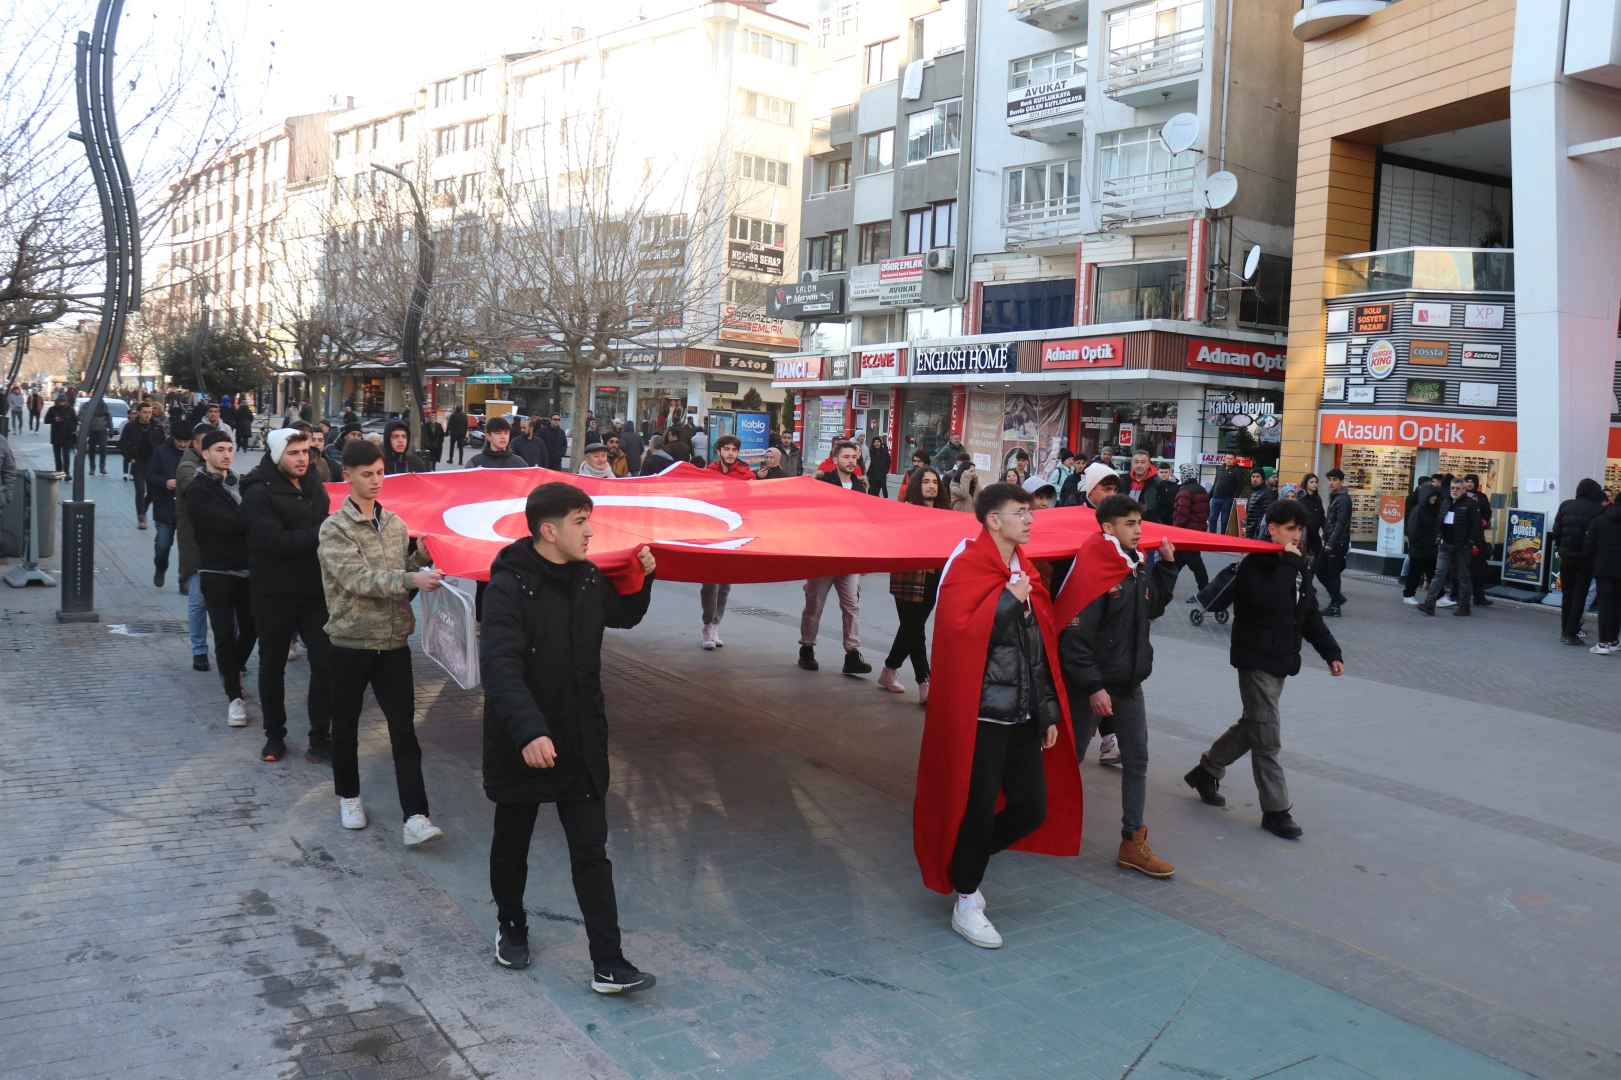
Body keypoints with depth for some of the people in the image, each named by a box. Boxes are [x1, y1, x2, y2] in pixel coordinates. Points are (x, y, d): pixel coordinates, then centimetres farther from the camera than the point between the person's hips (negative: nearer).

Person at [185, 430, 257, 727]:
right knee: (225, 636, -2)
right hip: (217, 572, -5)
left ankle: (234, 668, 41)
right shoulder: (198, 490, -7)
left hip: (247, 569, 5)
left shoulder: (240, 483, 11)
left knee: (250, 627, 12)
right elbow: (227, 523, -21)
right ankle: (235, 696, 6)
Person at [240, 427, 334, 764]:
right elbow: (274, 541, -23)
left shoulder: (315, 487, 9)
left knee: (326, 662, -2)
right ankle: (274, 735, 26)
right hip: (275, 594, -4)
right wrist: (320, 533, -25)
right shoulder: (259, 493, -10)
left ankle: (320, 741, 7)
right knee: (273, 666, 11)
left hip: (315, 590, 4)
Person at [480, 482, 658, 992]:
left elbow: (624, 616, 23)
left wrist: (644, 578, 5)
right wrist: (529, 731, -42)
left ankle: (608, 965, 7)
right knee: (511, 845, 18)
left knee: (592, 852, 3)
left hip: (581, 744, 4)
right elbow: (500, 668, -30)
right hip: (522, 745, -4)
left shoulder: (589, 578, 1)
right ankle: (511, 925, 44)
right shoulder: (510, 586, -19)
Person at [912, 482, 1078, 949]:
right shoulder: (967, 569, -11)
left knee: (1033, 810, 10)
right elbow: (958, 633, -24)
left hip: (1023, 717, 8)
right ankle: (965, 901, 21)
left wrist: (1049, 712, 12)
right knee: (978, 809, 1)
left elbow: (1044, 648, 14)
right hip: (981, 716, -8)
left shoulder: (1025, 574, 12)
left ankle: (962, 860, 33)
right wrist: (1007, 599, -20)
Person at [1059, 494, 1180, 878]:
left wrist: (1167, 564, 7)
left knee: (1137, 760, 9)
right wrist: (1092, 686, -23)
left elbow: (1154, 608, 17)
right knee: (1068, 758, 8)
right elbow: (1074, 636, -22)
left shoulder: (1139, 567, 4)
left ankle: (1133, 842, 16)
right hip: (1092, 685, -7)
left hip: (1130, 683, 8)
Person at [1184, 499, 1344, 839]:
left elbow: (1310, 614, 14)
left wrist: (1330, 652, 6)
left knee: (1253, 725, 17)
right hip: (1256, 659, -9)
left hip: (1281, 659, 9)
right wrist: (1288, 563, -24)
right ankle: (1276, 810, 2)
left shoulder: (1296, 566, 10)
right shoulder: (1255, 564, -14)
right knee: (1268, 735, -6)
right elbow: (1267, 601, -32)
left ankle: (1206, 771, 34)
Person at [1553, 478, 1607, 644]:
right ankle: (1571, 633, 1)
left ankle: (1565, 631, 18)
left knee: (1567, 594, 15)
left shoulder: (1566, 505, 1)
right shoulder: (1599, 509, -10)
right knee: (1580, 596, 3)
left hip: (1567, 556, 3)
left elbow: (1556, 531, 1)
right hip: (1585, 557, -3)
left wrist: (1563, 547, 11)